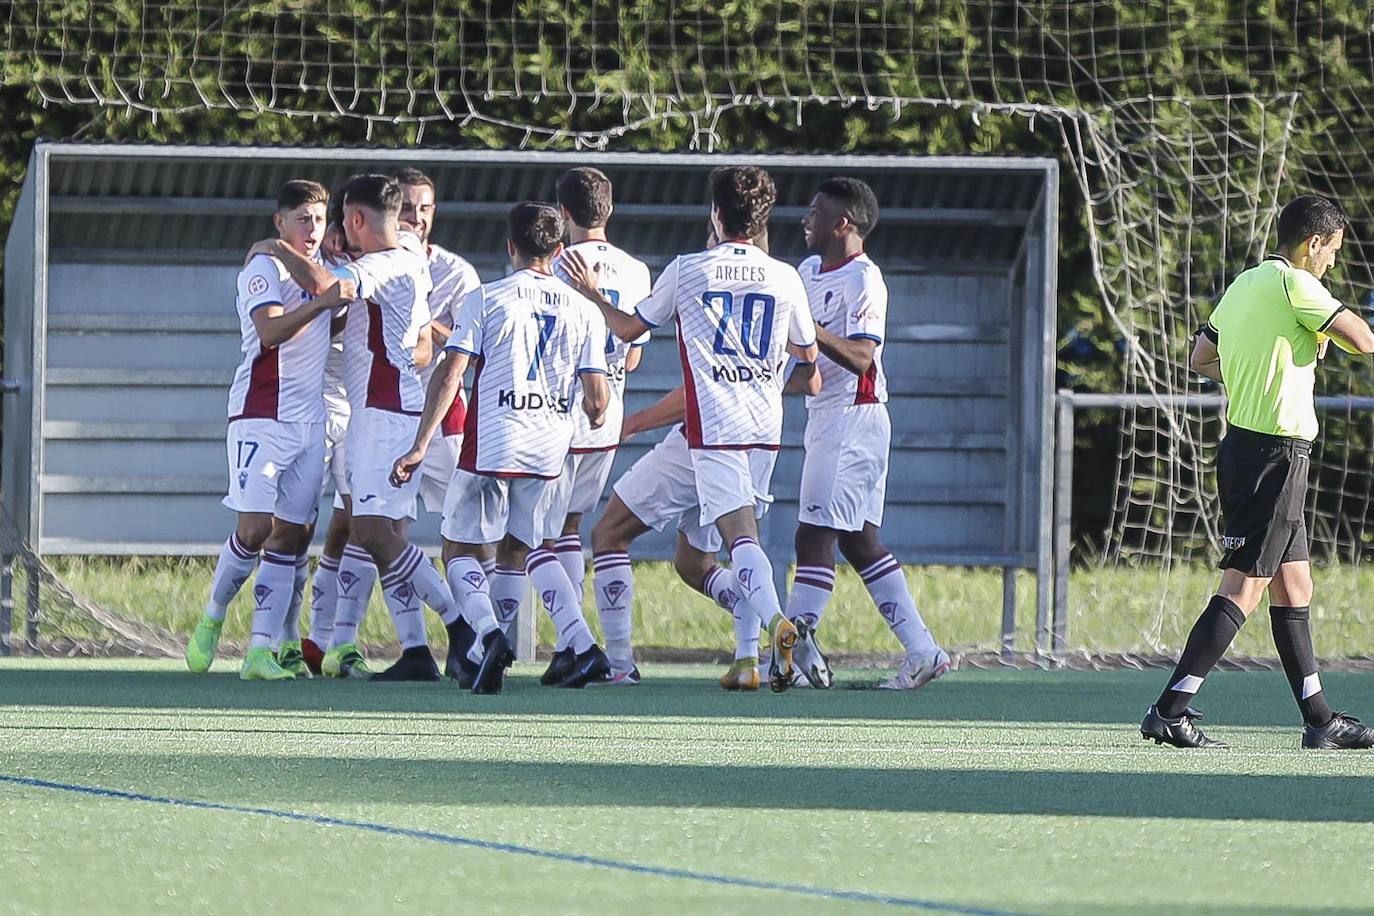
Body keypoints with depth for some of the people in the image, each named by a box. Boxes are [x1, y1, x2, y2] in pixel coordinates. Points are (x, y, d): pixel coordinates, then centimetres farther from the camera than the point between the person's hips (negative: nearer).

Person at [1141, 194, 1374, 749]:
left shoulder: (1243, 285, 14)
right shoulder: (1294, 284, -13)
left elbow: (1200, 359, 26)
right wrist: (1327, 328, 3)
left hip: (1241, 445, 10)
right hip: (1275, 451, -10)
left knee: (1293, 587, 13)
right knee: (1243, 589, -9)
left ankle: (1319, 719, 18)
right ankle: (1170, 711, -12)